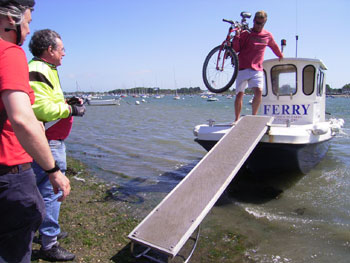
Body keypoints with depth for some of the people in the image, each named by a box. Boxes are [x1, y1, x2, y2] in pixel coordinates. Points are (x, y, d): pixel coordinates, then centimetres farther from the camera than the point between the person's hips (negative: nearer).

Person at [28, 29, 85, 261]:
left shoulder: (47, 70, 17)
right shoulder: (37, 71, -17)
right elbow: (40, 108, -26)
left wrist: (69, 103, 9)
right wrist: (71, 110, -16)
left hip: (54, 141, 11)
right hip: (47, 145, -11)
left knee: (49, 189, 21)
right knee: (51, 191, -2)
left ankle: (50, 231, 38)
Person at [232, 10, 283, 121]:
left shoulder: (267, 35, 11)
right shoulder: (245, 33, 1)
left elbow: (274, 47, 30)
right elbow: (235, 49, -4)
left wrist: (281, 56, 43)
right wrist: (237, 36, -18)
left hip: (257, 70, 2)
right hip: (243, 69, -2)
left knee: (258, 92, -18)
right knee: (239, 94, 0)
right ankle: (237, 119, 13)